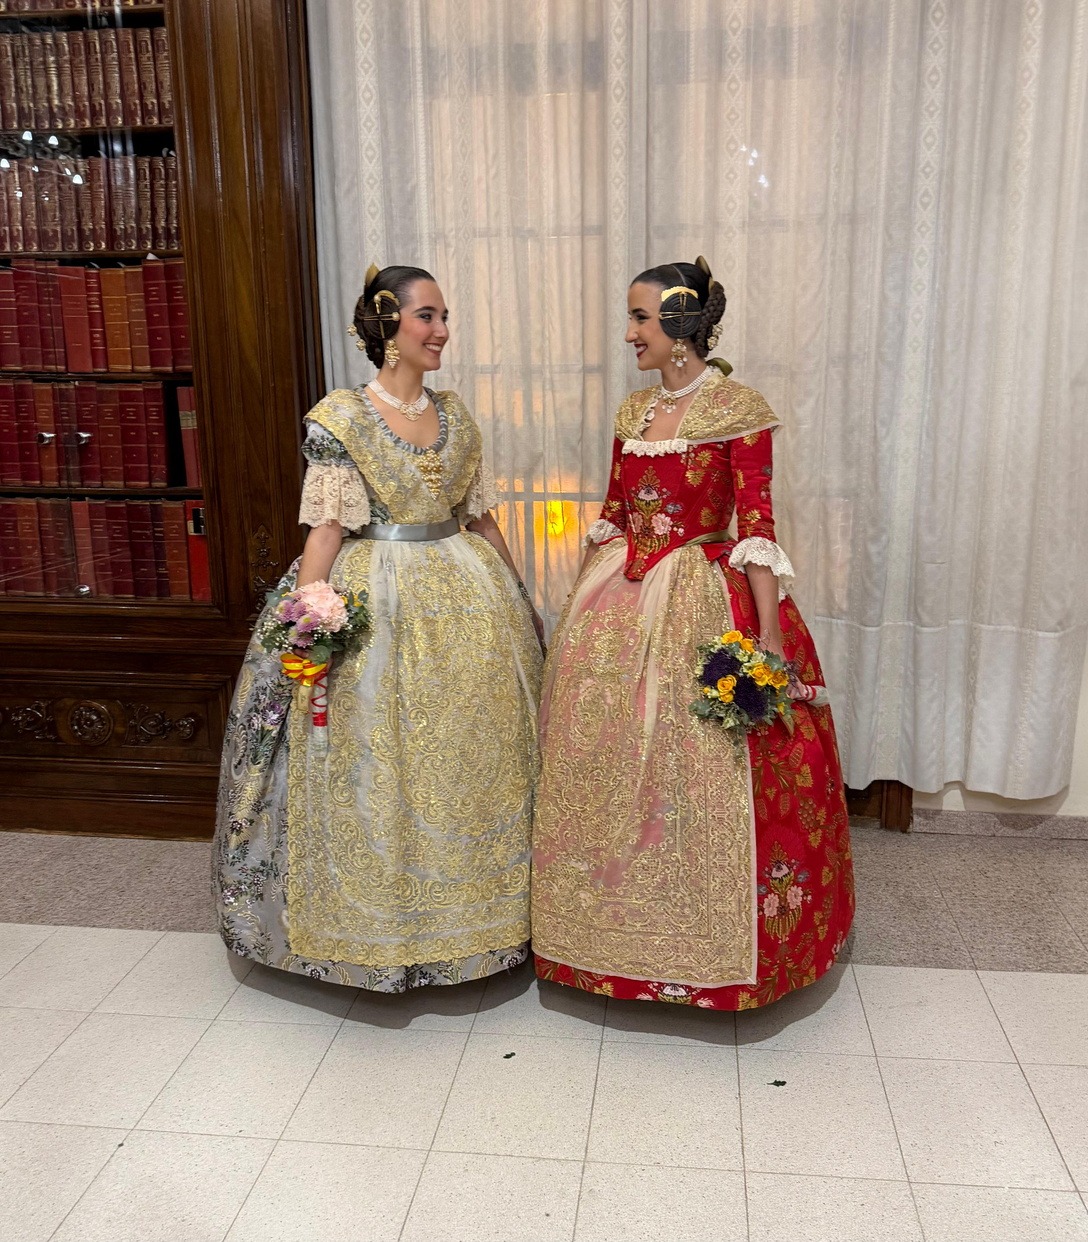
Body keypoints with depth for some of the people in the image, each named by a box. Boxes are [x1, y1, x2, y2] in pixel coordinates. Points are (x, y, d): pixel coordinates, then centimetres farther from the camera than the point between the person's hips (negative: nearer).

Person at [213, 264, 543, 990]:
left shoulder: (455, 415, 9)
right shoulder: (340, 418, -5)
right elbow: (327, 527, -10)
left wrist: (521, 599, 16)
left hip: (468, 598, 5)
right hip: (377, 603, -5)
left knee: (474, 759, 10)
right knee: (379, 766, 1)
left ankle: (479, 920, 28)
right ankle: (382, 929, 20)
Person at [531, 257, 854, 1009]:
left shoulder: (738, 410, -7)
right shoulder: (634, 411, 11)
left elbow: (757, 527, -13)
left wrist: (769, 638, -18)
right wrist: (585, 608, 15)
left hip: (700, 601, -6)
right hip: (620, 603, 7)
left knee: (692, 767, -1)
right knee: (605, 759, 11)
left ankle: (700, 938, 20)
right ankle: (620, 924, 31)